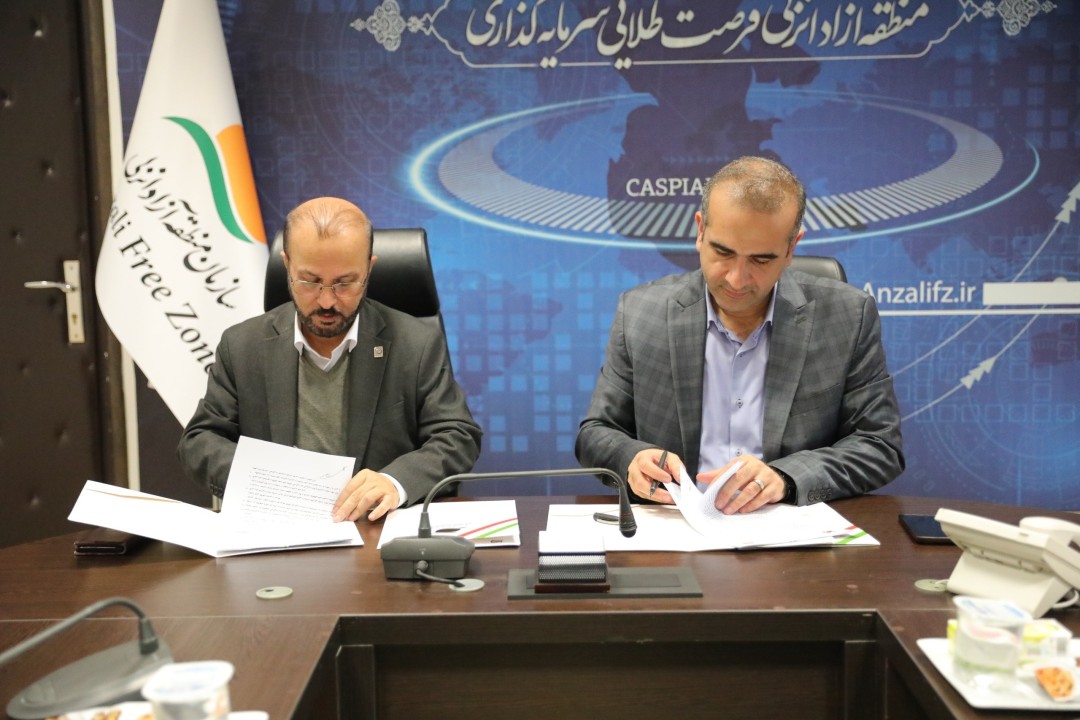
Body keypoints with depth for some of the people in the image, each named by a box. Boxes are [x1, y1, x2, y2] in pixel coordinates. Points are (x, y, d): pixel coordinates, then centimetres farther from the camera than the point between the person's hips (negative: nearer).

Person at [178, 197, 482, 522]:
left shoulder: (419, 345, -2)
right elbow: (200, 441, 7)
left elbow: (458, 437, -5)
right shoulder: (242, 346, 4)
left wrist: (396, 481, -24)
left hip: (380, 530, -1)